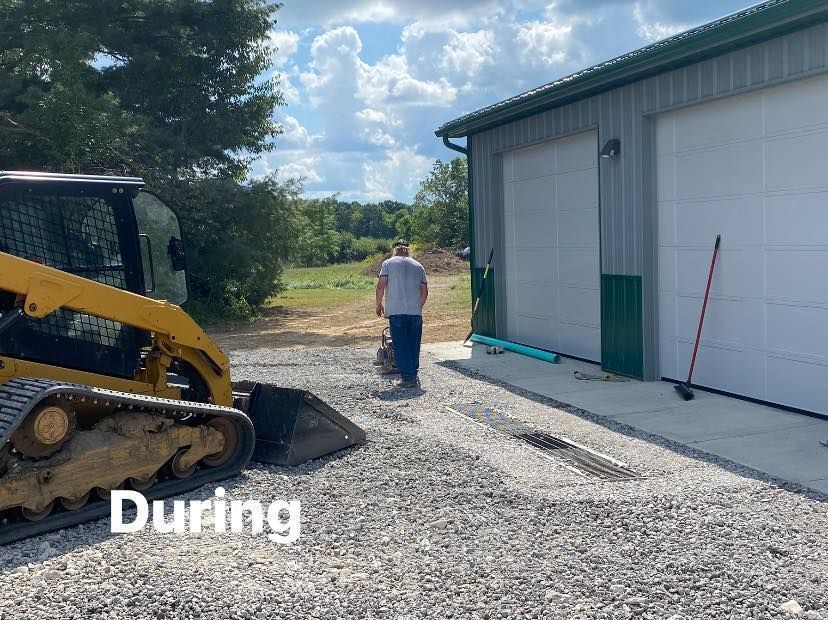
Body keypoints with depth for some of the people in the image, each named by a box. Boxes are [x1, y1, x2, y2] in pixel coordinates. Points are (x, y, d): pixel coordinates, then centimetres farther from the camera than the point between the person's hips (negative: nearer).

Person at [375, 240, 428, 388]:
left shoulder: (389, 263, 4)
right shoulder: (418, 266, 13)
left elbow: (381, 286, -4)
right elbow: (424, 291, 11)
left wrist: (379, 305, 8)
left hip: (396, 311, -3)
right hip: (415, 312, 3)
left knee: (400, 346, 1)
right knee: (414, 346, 10)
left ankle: (407, 378, -1)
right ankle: (413, 377, 14)